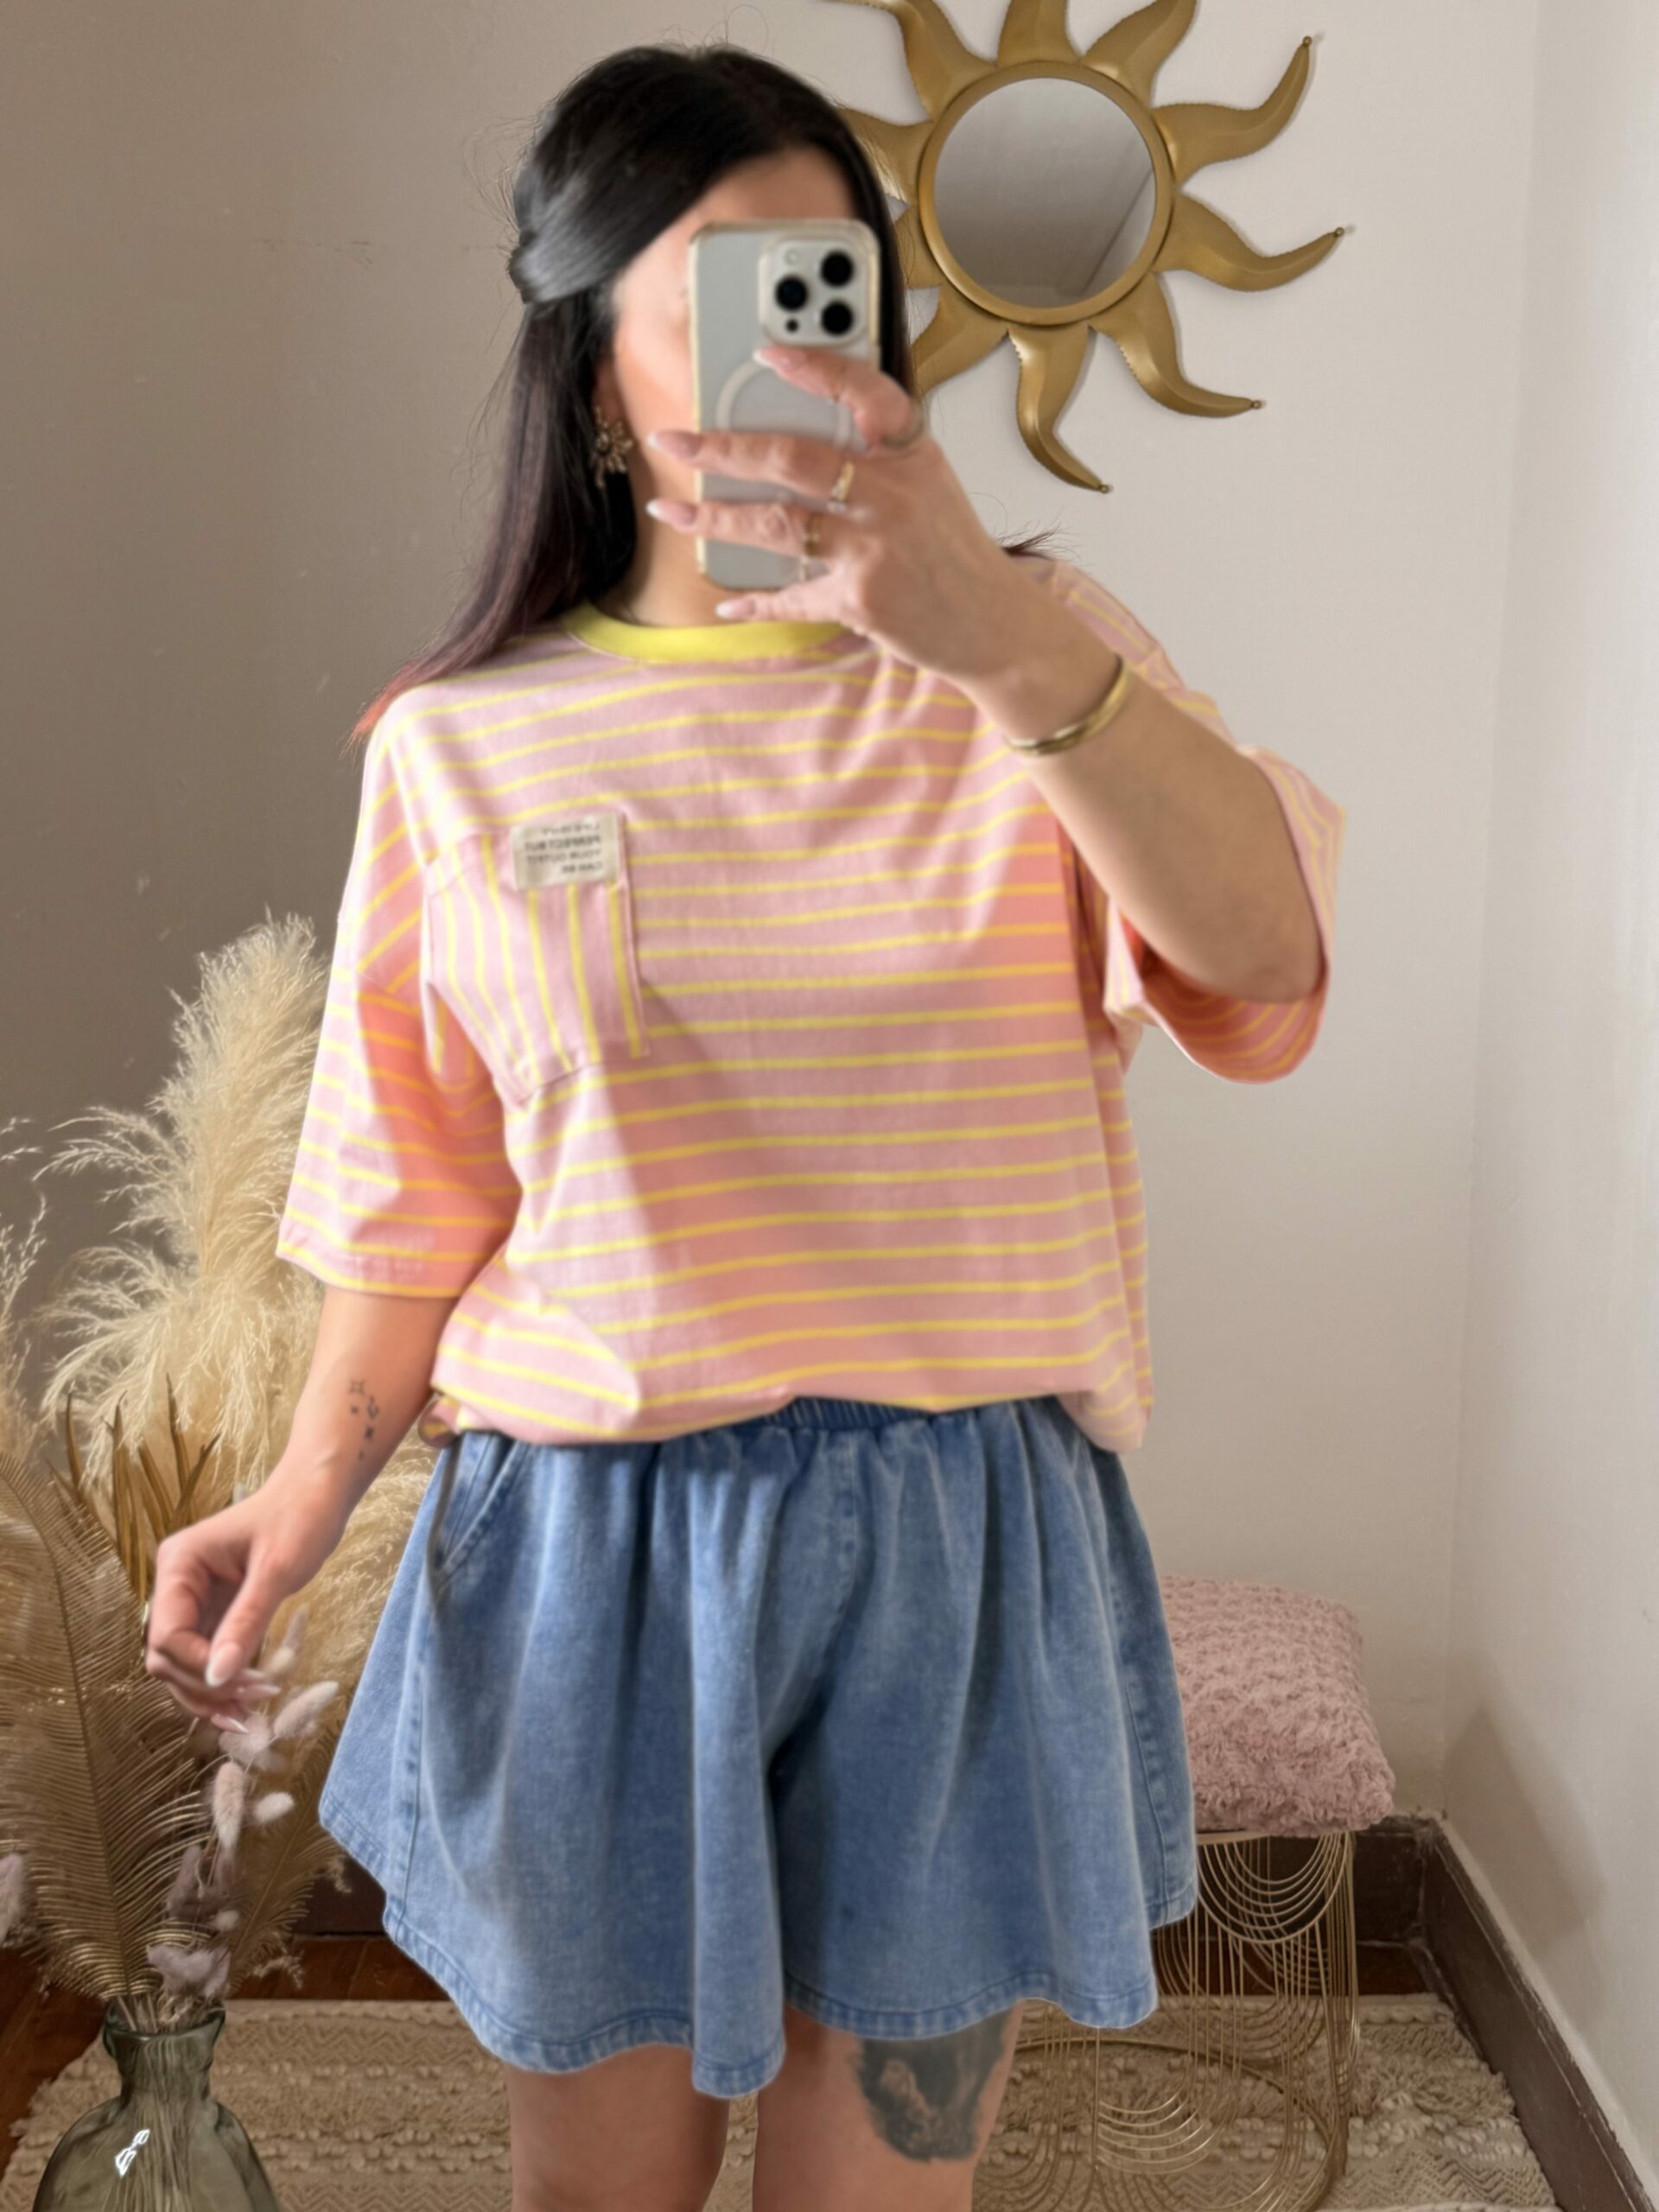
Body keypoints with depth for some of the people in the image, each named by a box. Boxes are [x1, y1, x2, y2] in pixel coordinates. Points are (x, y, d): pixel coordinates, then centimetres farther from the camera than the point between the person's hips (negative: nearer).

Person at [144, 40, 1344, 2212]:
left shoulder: (1032, 666, 0)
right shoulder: (468, 745, 1)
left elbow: (1266, 956, -19)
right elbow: (428, 1195, 7)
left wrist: (998, 631, -32)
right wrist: (303, 1503, -3)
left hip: (957, 1557, 0)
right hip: (591, 1552, 0)